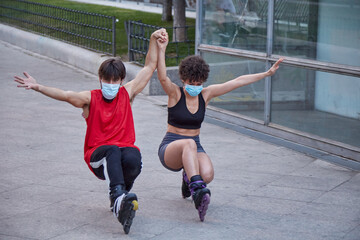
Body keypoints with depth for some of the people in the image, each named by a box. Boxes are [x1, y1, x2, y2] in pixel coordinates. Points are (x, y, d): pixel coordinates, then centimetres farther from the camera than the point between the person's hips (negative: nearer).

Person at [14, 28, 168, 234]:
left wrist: (154, 40, 6)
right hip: (97, 156, -2)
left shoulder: (127, 94, 11)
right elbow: (64, 95, -13)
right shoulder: (90, 98, 5)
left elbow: (150, 67, 13)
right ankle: (119, 197, -57)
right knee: (113, 151, -38)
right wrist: (37, 87, -30)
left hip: (125, 147, 2)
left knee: (133, 159, -36)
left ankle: (120, 197, -7)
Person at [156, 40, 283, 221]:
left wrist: (268, 73, 2)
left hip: (194, 148, 4)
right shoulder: (175, 94, -7)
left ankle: (189, 177, 8)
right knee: (189, 144, -39)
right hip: (170, 147, -4)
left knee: (207, 175, -29)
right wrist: (161, 50, -43)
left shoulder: (206, 94, 4)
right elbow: (162, 77, -28)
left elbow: (238, 82, 3)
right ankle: (197, 190, -52)